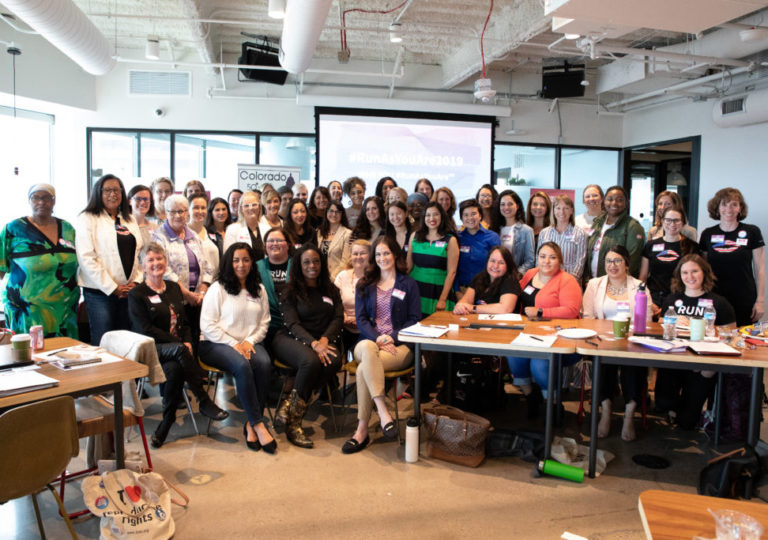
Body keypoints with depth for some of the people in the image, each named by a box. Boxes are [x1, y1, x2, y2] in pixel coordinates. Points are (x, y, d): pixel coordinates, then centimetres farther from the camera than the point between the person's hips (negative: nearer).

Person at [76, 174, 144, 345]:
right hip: (100, 292, -5)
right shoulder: (88, 219, -3)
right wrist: (112, 288, -12)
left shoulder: (130, 220, 16)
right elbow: (86, 258, -11)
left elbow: (139, 252, 15)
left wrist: (136, 282, 0)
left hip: (128, 291, 5)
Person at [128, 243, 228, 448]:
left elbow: (184, 321, 19)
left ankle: (167, 421, -18)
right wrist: (180, 344, -16)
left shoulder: (173, 288, 18)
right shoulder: (137, 294, 1)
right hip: (150, 350, -4)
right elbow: (145, 330, -9)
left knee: (173, 368, -33)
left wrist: (188, 341, -4)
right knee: (179, 351, -36)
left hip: (177, 348, 4)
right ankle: (204, 402, -30)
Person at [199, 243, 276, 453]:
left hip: (249, 342, 4)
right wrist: (233, 344, -13)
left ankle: (251, 425, -23)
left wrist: (250, 341, -5)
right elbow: (207, 325, -5)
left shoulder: (259, 289, 16)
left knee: (264, 364, -30)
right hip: (216, 344, -3)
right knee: (242, 366, -35)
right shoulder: (218, 288, 2)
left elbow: (264, 323, 14)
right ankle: (259, 425, -28)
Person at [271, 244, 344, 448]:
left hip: (323, 341, 3)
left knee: (334, 360, -32)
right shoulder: (291, 291, 7)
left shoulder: (331, 290, 18)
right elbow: (292, 323, -6)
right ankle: (293, 424, -25)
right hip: (290, 339, -3)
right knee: (311, 361, -36)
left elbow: (338, 318, 7)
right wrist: (313, 343, -24)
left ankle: (295, 400, -20)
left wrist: (324, 339, -14)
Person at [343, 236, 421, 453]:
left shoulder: (408, 284, 13)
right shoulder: (365, 285, 20)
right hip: (369, 341, 2)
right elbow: (360, 318, 8)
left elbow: (415, 319, 5)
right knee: (367, 348, -38)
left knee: (363, 369, -33)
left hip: (399, 346, -2)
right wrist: (377, 338, -12)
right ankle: (383, 412, -42)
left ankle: (362, 431, -28)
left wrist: (392, 337, -12)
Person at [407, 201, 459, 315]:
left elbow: (451, 272, -3)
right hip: (416, 290, 2)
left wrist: (443, 299, -9)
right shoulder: (415, 236, 9)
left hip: (438, 292, -2)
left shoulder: (450, 240, 0)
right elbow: (409, 265, 13)